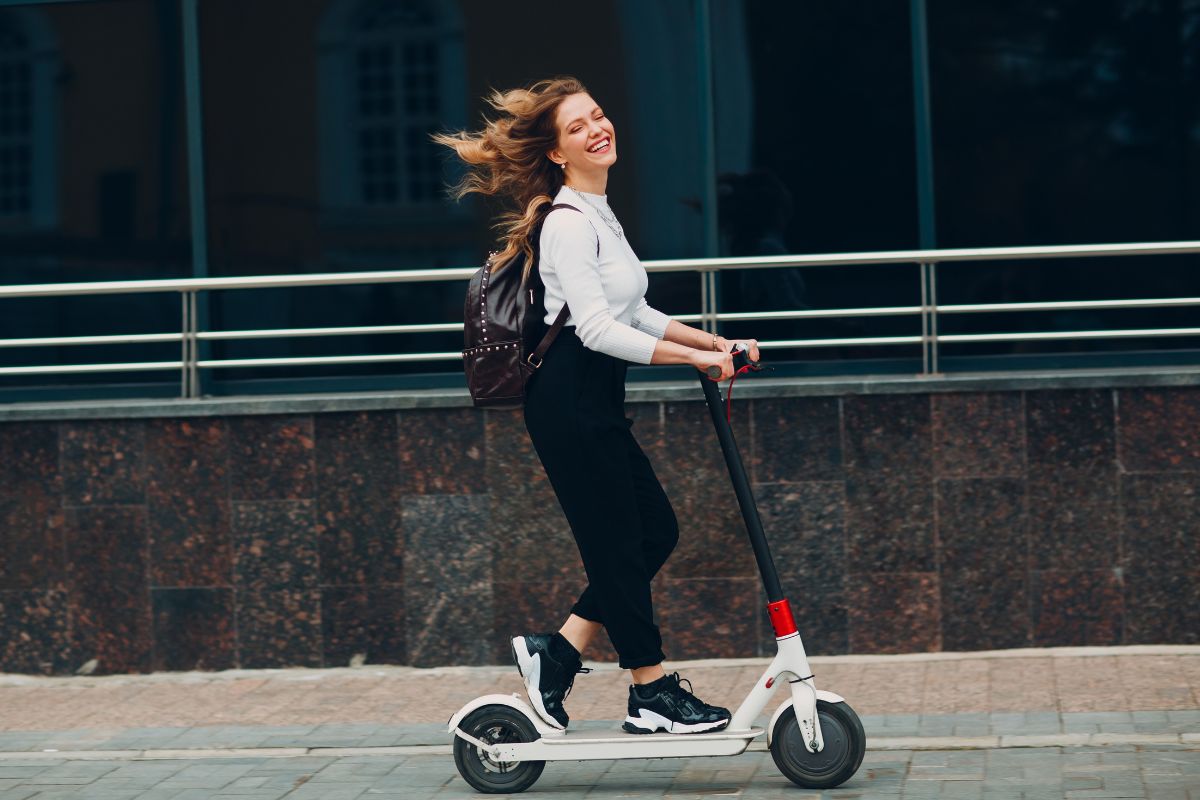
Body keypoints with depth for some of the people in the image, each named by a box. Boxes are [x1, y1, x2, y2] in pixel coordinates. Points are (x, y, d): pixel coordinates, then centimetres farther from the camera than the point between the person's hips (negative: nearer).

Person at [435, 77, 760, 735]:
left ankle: (555, 655, 15)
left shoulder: (597, 211, 16)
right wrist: (693, 357, -23)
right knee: (616, 544, -2)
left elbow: (633, 312, 21)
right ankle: (652, 696, 8)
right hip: (569, 397, -10)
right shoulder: (566, 222, -15)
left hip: (595, 397, 10)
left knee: (656, 531, 11)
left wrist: (712, 341, 10)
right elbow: (597, 328, -23)